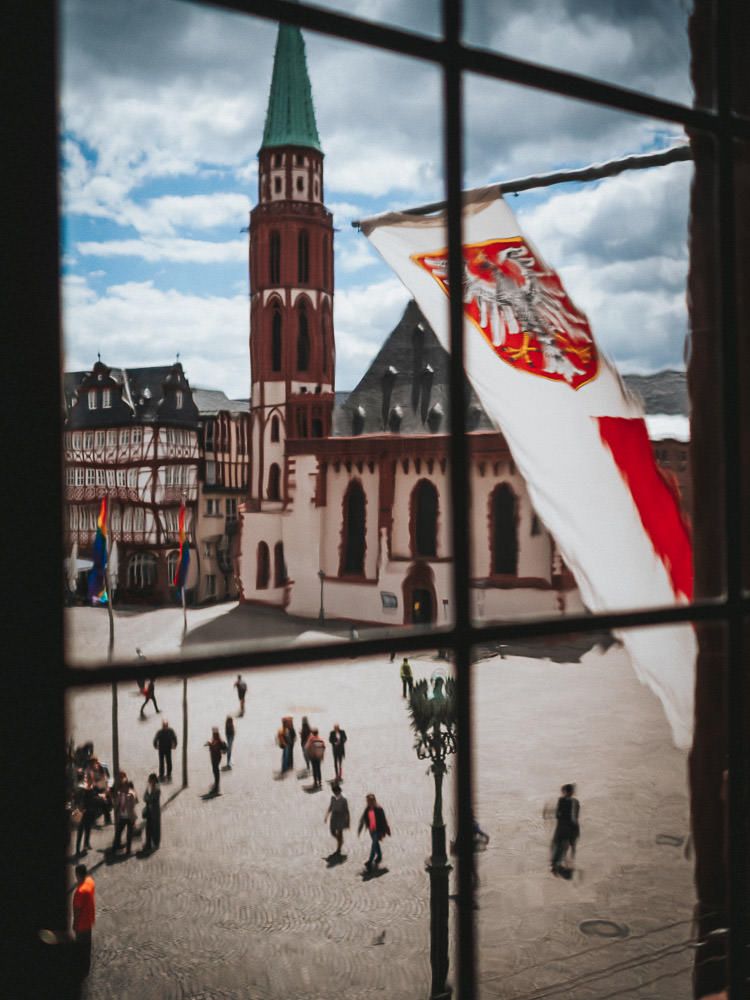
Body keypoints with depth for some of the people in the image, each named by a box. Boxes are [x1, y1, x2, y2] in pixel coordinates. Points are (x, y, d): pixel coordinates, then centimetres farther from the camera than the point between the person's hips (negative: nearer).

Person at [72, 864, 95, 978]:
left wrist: (75, 924, -12)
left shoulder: (80, 891, -34)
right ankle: (86, 968, 40)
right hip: (89, 920, 8)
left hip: (82, 922, -8)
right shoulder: (90, 881, -8)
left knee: (82, 947, 10)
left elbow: (78, 909, -23)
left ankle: (82, 971, 25)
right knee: (86, 945, 24)